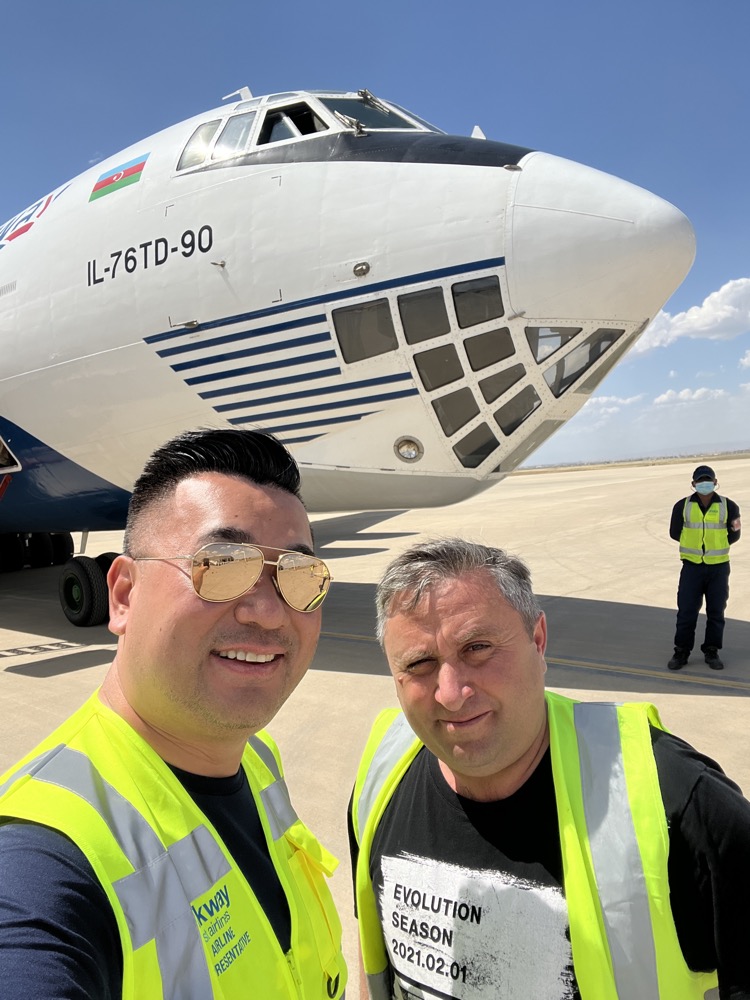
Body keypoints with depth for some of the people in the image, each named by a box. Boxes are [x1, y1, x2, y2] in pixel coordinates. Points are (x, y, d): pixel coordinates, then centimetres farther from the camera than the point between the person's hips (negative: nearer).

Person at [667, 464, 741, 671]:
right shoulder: (682, 506, -4)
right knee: (686, 611, 1)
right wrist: (695, 545, 1)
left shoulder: (728, 506, -4)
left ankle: (711, 652, 21)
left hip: (719, 567, 0)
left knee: (716, 611, 7)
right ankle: (681, 653, 12)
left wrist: (715, 546, -6)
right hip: (692, 566, 0)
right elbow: (675, 533, 6)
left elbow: (733, 535, 7)